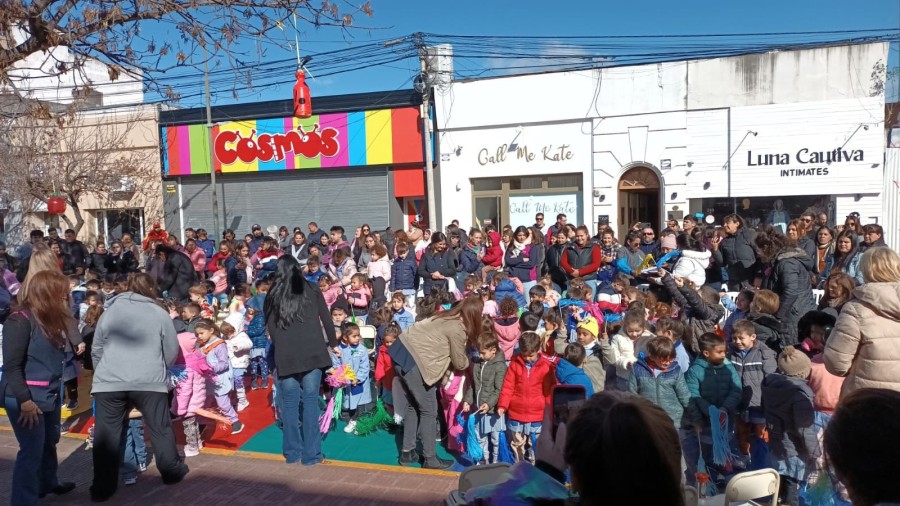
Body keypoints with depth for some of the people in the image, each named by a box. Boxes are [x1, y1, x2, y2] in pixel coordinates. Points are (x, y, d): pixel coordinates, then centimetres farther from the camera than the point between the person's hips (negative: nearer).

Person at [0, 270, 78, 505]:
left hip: (50, 395, 8)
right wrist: (25, 401, -21)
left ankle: (48, 483, 43)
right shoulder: (20, 320, -17)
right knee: (32, 450, -2)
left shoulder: (50, 320, 8)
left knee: (49, 442, 23)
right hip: (26, 399, -8)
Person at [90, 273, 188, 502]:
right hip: (149, 380, -1)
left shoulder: (110, 311, 14)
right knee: (161, 428, 13)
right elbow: (172, 352, 10)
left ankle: (102, 487, 13)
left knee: (106, 435, 9)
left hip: (109, 381, 2)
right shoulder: (159, 313, 7)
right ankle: (172, 471, 25)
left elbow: (96, 350, 18)